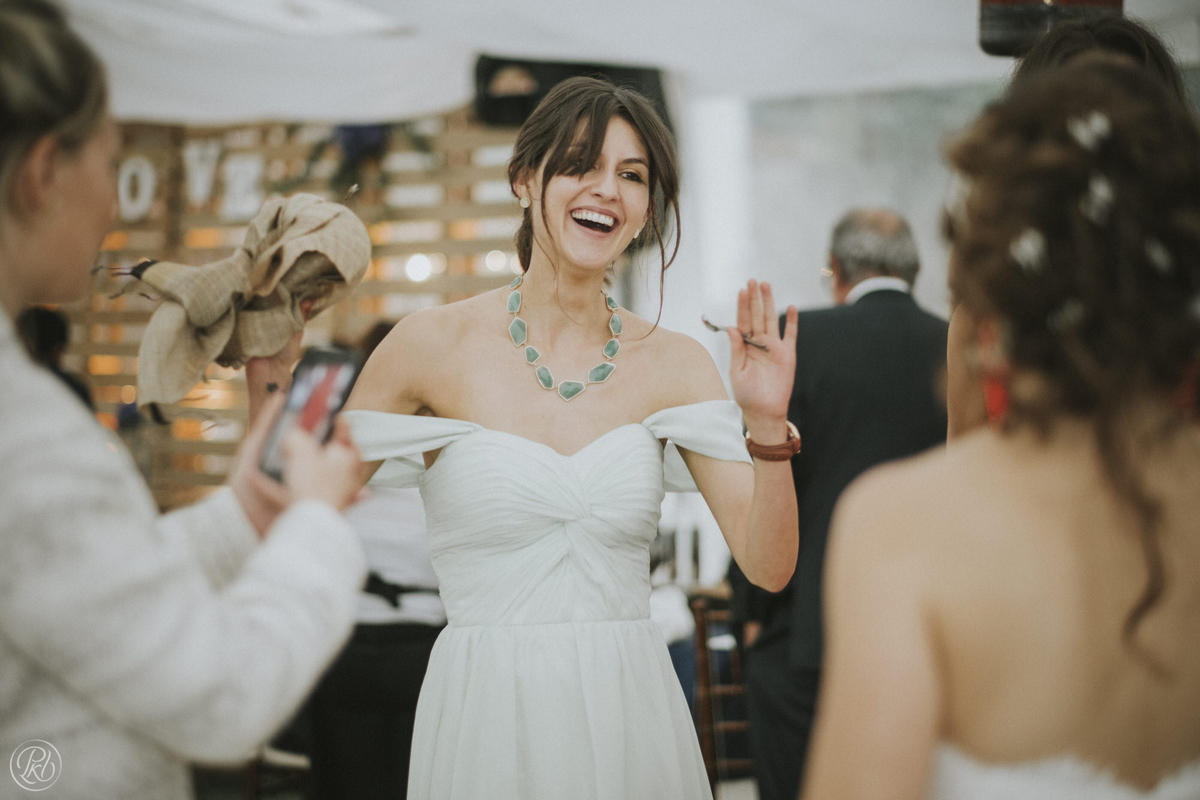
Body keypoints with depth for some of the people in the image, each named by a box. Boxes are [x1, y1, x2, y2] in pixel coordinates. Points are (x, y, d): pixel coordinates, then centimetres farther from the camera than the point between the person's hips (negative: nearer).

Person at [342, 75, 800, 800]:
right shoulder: (434, 346, -6)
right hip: (486, 718, -2)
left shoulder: (676, 365, 0)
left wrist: (768, 423, -18)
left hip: (630, 713, 2)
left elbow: (769, 566, -4)